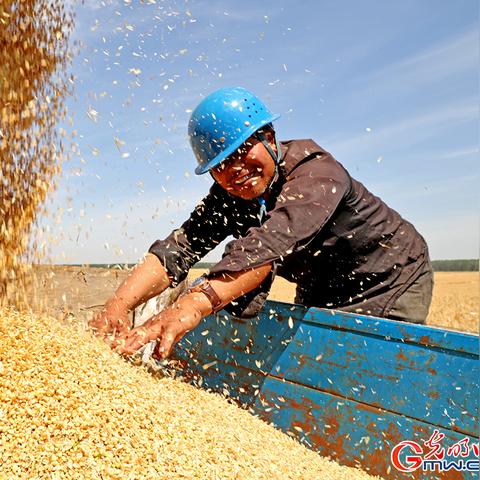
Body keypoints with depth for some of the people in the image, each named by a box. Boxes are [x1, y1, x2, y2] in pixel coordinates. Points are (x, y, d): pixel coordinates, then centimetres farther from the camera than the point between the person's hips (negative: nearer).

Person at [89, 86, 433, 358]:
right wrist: (120, 304, -42)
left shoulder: (316, 173, -33)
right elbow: (180, 247, -26)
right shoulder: (228, 197, -13)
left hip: (395, 283, -5)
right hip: (323, 296, 5)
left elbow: (273, 242, -51)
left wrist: (194, 304, -65)